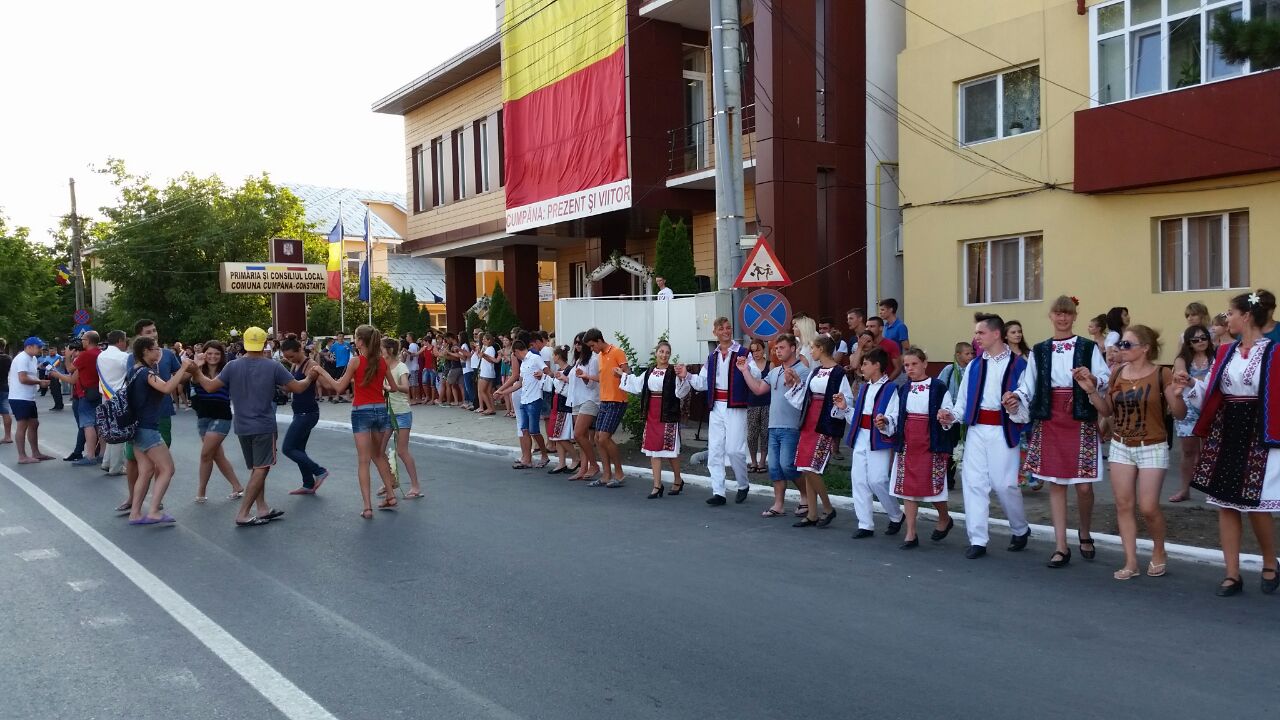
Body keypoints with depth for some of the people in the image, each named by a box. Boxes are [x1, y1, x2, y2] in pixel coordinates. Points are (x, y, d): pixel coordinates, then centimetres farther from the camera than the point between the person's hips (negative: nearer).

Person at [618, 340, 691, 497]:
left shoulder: (673, 372, -6)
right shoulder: (649, 372, 11)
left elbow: (681, 393, -14)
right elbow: (636, 385, 24)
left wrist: (682, 379, -30)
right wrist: (622, 375, 30)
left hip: (668, 414, -6)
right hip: (651, 413, 6)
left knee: (670, 449, -1)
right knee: (653, 449, 5)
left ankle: (677, 480, 21)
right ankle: (657, 485, 11)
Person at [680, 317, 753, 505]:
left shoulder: (743, 353, -3)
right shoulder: (712, 357, 14)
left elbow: (757, 376, -15)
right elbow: (702, 383, 17)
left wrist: (745, 368, -33)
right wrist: (687, 375, 3)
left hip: (735, 407, -5)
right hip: (716, 407, 6)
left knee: (734, 449, -8)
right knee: (714, 451, 2)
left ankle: (743, 485, 17)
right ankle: (718, 492, 7)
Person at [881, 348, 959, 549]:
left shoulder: (938, 388, -5)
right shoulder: (903, 390, 9)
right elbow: (895, 418, 11)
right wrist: (885, 423, -9)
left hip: (930, 445, -4)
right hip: (907, 445, 4)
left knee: (933, 486, 0)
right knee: (908, 488, 4)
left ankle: (944, 519, 31)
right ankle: (911, 535, 10)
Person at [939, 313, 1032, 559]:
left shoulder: (1018, 365, 0)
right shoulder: (973, 366, 14)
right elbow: (963, 401, 14)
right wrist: (952, 416, -4)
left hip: (1003, 430, -4)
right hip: (976, 430, 4)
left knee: (1004, 483, -2)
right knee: (974, 483, 1)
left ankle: (1021, 530, 25)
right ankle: (977, 539, 7)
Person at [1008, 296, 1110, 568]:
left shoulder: (1089, 348, 3)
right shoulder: (1039, 351, 11)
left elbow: (1107, 380, -2)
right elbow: (1028, 386, 7)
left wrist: (1092, 378, -22)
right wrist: (1016, 398, -12)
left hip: (1081, 421, -2)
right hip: (1049, 422, 2)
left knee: (1083, 485, -3)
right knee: (1055, 483, 3)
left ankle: (1085, 536, 25)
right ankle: (1061, 547, 9)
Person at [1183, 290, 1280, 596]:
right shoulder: (1225, 352, 9)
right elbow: (1210, 392, 12)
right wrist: (1191, 384, -4)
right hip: (1224, 433, 6)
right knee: (1226, 503, 5)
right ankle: (1232, 574, 12)